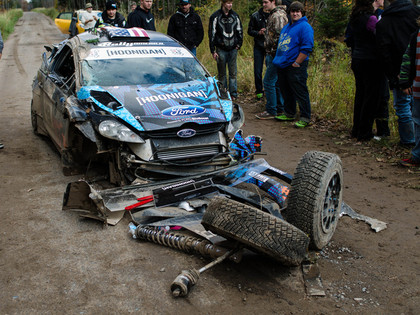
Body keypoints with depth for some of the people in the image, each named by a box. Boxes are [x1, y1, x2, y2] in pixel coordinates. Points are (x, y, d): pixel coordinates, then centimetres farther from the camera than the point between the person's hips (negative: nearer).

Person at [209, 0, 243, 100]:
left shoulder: (235, 16, 9)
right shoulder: (215, 16, -2)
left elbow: (239, 31, 18)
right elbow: (212, 34, -2)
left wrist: (239, 44, 7)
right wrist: (213, 51, -6)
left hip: (233, 49, 3)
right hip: (221, 49, -2)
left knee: (233, 72, 3)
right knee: (222, 73, 4)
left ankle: (233, 94, 10)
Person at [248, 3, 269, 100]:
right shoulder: (255, 16, 3)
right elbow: (250, 31, 7)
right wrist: (258, 32, -11)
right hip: (259, 47, 1)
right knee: (258, 71, 2)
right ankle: (259, 91, 17)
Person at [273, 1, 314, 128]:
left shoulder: (305, 27, -9)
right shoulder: (287, 27, 19)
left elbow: (307, 48, -16)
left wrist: (296, 63, -18)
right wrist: (279, 60, 17)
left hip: (296, 67, -9)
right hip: (282, 65, 9)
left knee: (300, 93, -5)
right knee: (286, 92, 17)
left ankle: (305, 118, 3)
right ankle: (289, 114, 31)